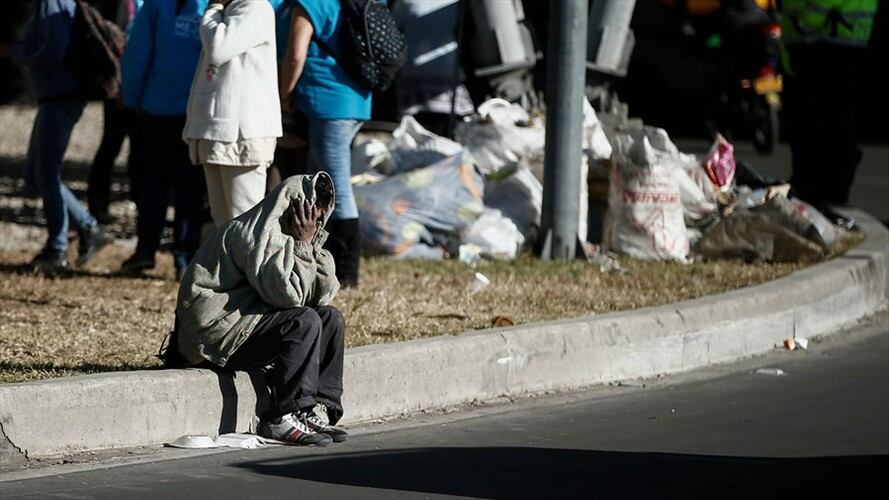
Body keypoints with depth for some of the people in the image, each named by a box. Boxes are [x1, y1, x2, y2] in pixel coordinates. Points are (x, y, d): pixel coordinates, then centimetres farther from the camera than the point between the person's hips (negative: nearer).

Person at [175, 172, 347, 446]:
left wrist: (313, 246, -3)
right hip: (212, 333, -10)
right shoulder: (260, 233, -16)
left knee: (331, 319, 5)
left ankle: (316, 410, -2)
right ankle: (282, 419, -23)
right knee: (304, 322, -25)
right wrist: (303, 244, -16)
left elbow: (323, 295, 9)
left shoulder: (283, 235, 15)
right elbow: (287, 294, -25)